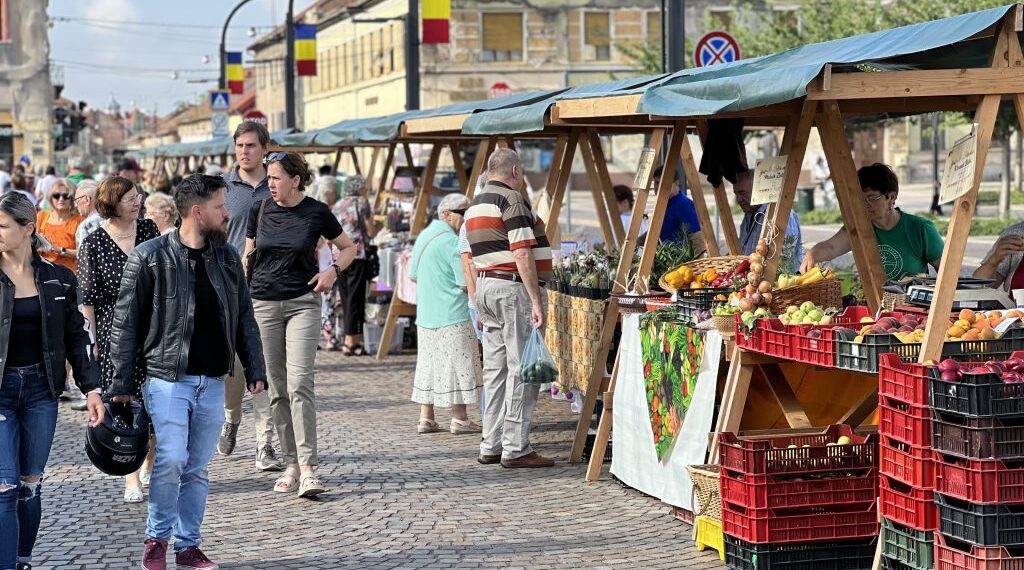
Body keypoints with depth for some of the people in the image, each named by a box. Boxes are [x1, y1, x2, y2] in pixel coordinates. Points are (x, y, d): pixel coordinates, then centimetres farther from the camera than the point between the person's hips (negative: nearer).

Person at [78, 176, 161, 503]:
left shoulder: (148, 229, 4)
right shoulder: (94, 243, -6)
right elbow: (87, 298, -4)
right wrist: (91, 339, -8)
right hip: (115, 330, -3)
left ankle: (150, 463, 25)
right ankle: (132, 478, 8)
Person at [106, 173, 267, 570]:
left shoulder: (227, 258, 8)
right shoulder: (150, 257, -7)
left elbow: (244, 319, 15)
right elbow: (126, 323, -4)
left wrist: (255, 370, 8)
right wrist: (122, 382, -6)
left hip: (213, 383, 5)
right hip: (167, 378, -5)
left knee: (198, 467, 9)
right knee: (171, 460, -14)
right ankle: (157, 538, 4)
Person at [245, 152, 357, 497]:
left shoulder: (316, 213, -2)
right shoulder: (260, 211, 4)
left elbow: (348, 248, 12)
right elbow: (248, 257, 14)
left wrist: (334, 270, -6)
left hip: (303, 303, -3)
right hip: (264, 305, 3)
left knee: (300, 383, -15)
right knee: (277, 389, 5)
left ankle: (309, 469, -18)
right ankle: (292, 464, 13)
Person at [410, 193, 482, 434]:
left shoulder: (423, 236, 11)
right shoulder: (452, 242, -15)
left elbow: (413, 276, 19)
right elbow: (467, 284, -16)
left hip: (425, 315, 8)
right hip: (453, 315, -8)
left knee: (429, 364, 12)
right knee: (458, 364, -1)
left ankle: (426, 418, 13)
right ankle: (459, 419, 1)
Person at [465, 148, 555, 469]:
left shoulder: (475, 205, 17)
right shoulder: (512, 200, -11)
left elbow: (470, 256, 18)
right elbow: (522, 254, -18)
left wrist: (478, 299, 21)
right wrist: (536, 301, -19)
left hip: (485, 286, 9)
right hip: (515, 287, -9)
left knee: (496, 369, 12)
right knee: (521, 370, -6)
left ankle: (491, 446, 14)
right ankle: (515, 449, -6)